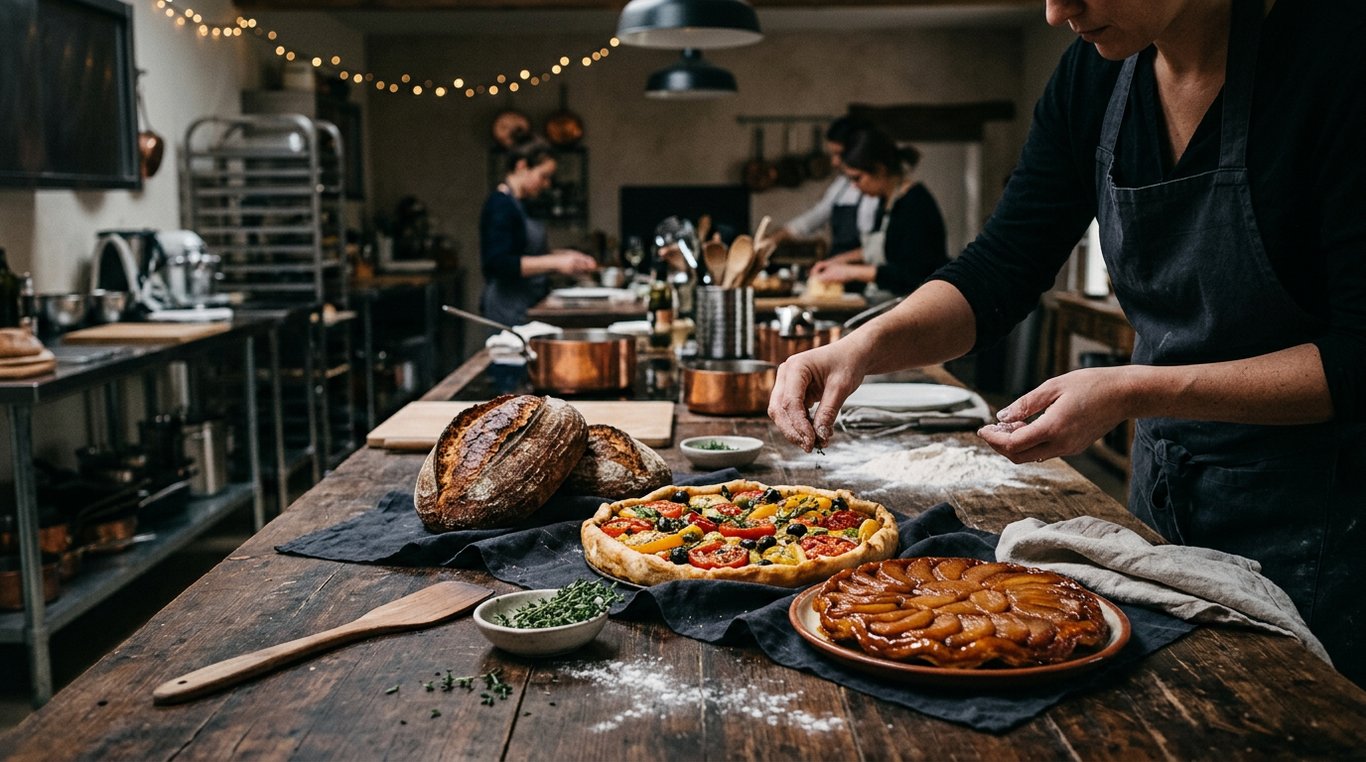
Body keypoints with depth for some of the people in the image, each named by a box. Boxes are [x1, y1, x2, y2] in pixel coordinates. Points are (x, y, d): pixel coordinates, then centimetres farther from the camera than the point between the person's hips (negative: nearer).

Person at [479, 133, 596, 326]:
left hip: (528, 307, 9)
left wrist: (564, 256, 9)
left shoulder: (520, 204, 16)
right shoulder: (500, 206, -12)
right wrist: (555, 262, -21)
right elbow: (499, 263, -21)